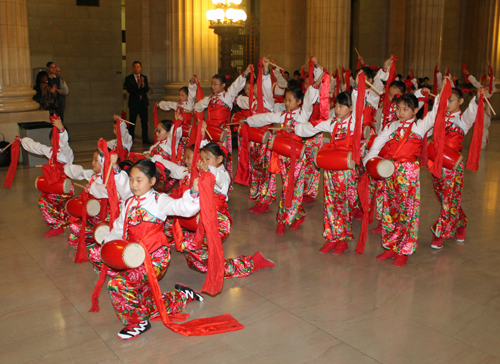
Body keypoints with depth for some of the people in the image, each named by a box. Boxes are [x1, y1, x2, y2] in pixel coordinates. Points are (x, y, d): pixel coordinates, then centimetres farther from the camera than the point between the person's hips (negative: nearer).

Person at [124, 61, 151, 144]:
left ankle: (145, 139, 11)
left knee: (144, 121, 4)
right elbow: (129, 90, -13)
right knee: (132, 122, 0)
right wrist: (138, 86, -24)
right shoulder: (128, 78, -1)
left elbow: (147, 89, -1)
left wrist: (143, 84, -20)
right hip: (133, 103, -3)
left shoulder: (144, 77, 10)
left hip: (143, 102, 3)